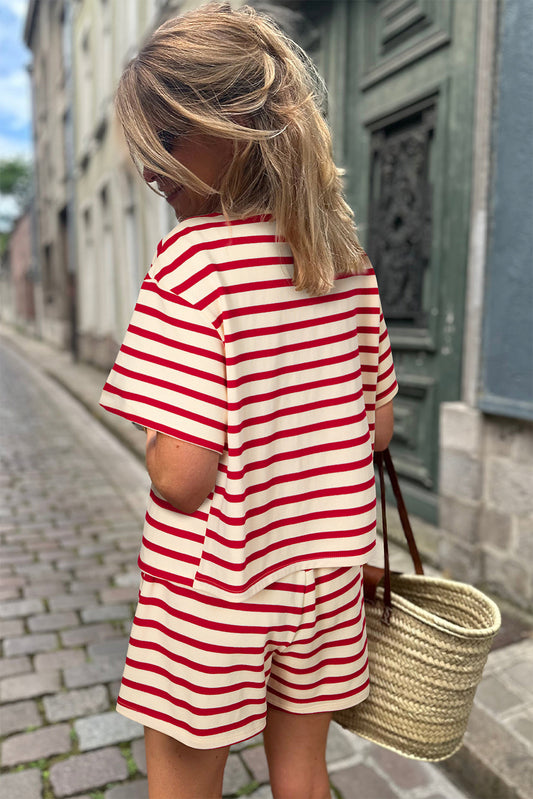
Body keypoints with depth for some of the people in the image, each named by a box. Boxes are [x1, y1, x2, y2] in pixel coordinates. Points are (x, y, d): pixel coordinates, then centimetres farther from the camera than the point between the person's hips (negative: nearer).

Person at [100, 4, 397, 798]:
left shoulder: (195, 255, -21)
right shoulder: (347, 258, -2)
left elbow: (180, 476, -25)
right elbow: (377, 427, 4)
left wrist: (153, 444, -4)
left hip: (216, 588, -5)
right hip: (324, 572, 6)